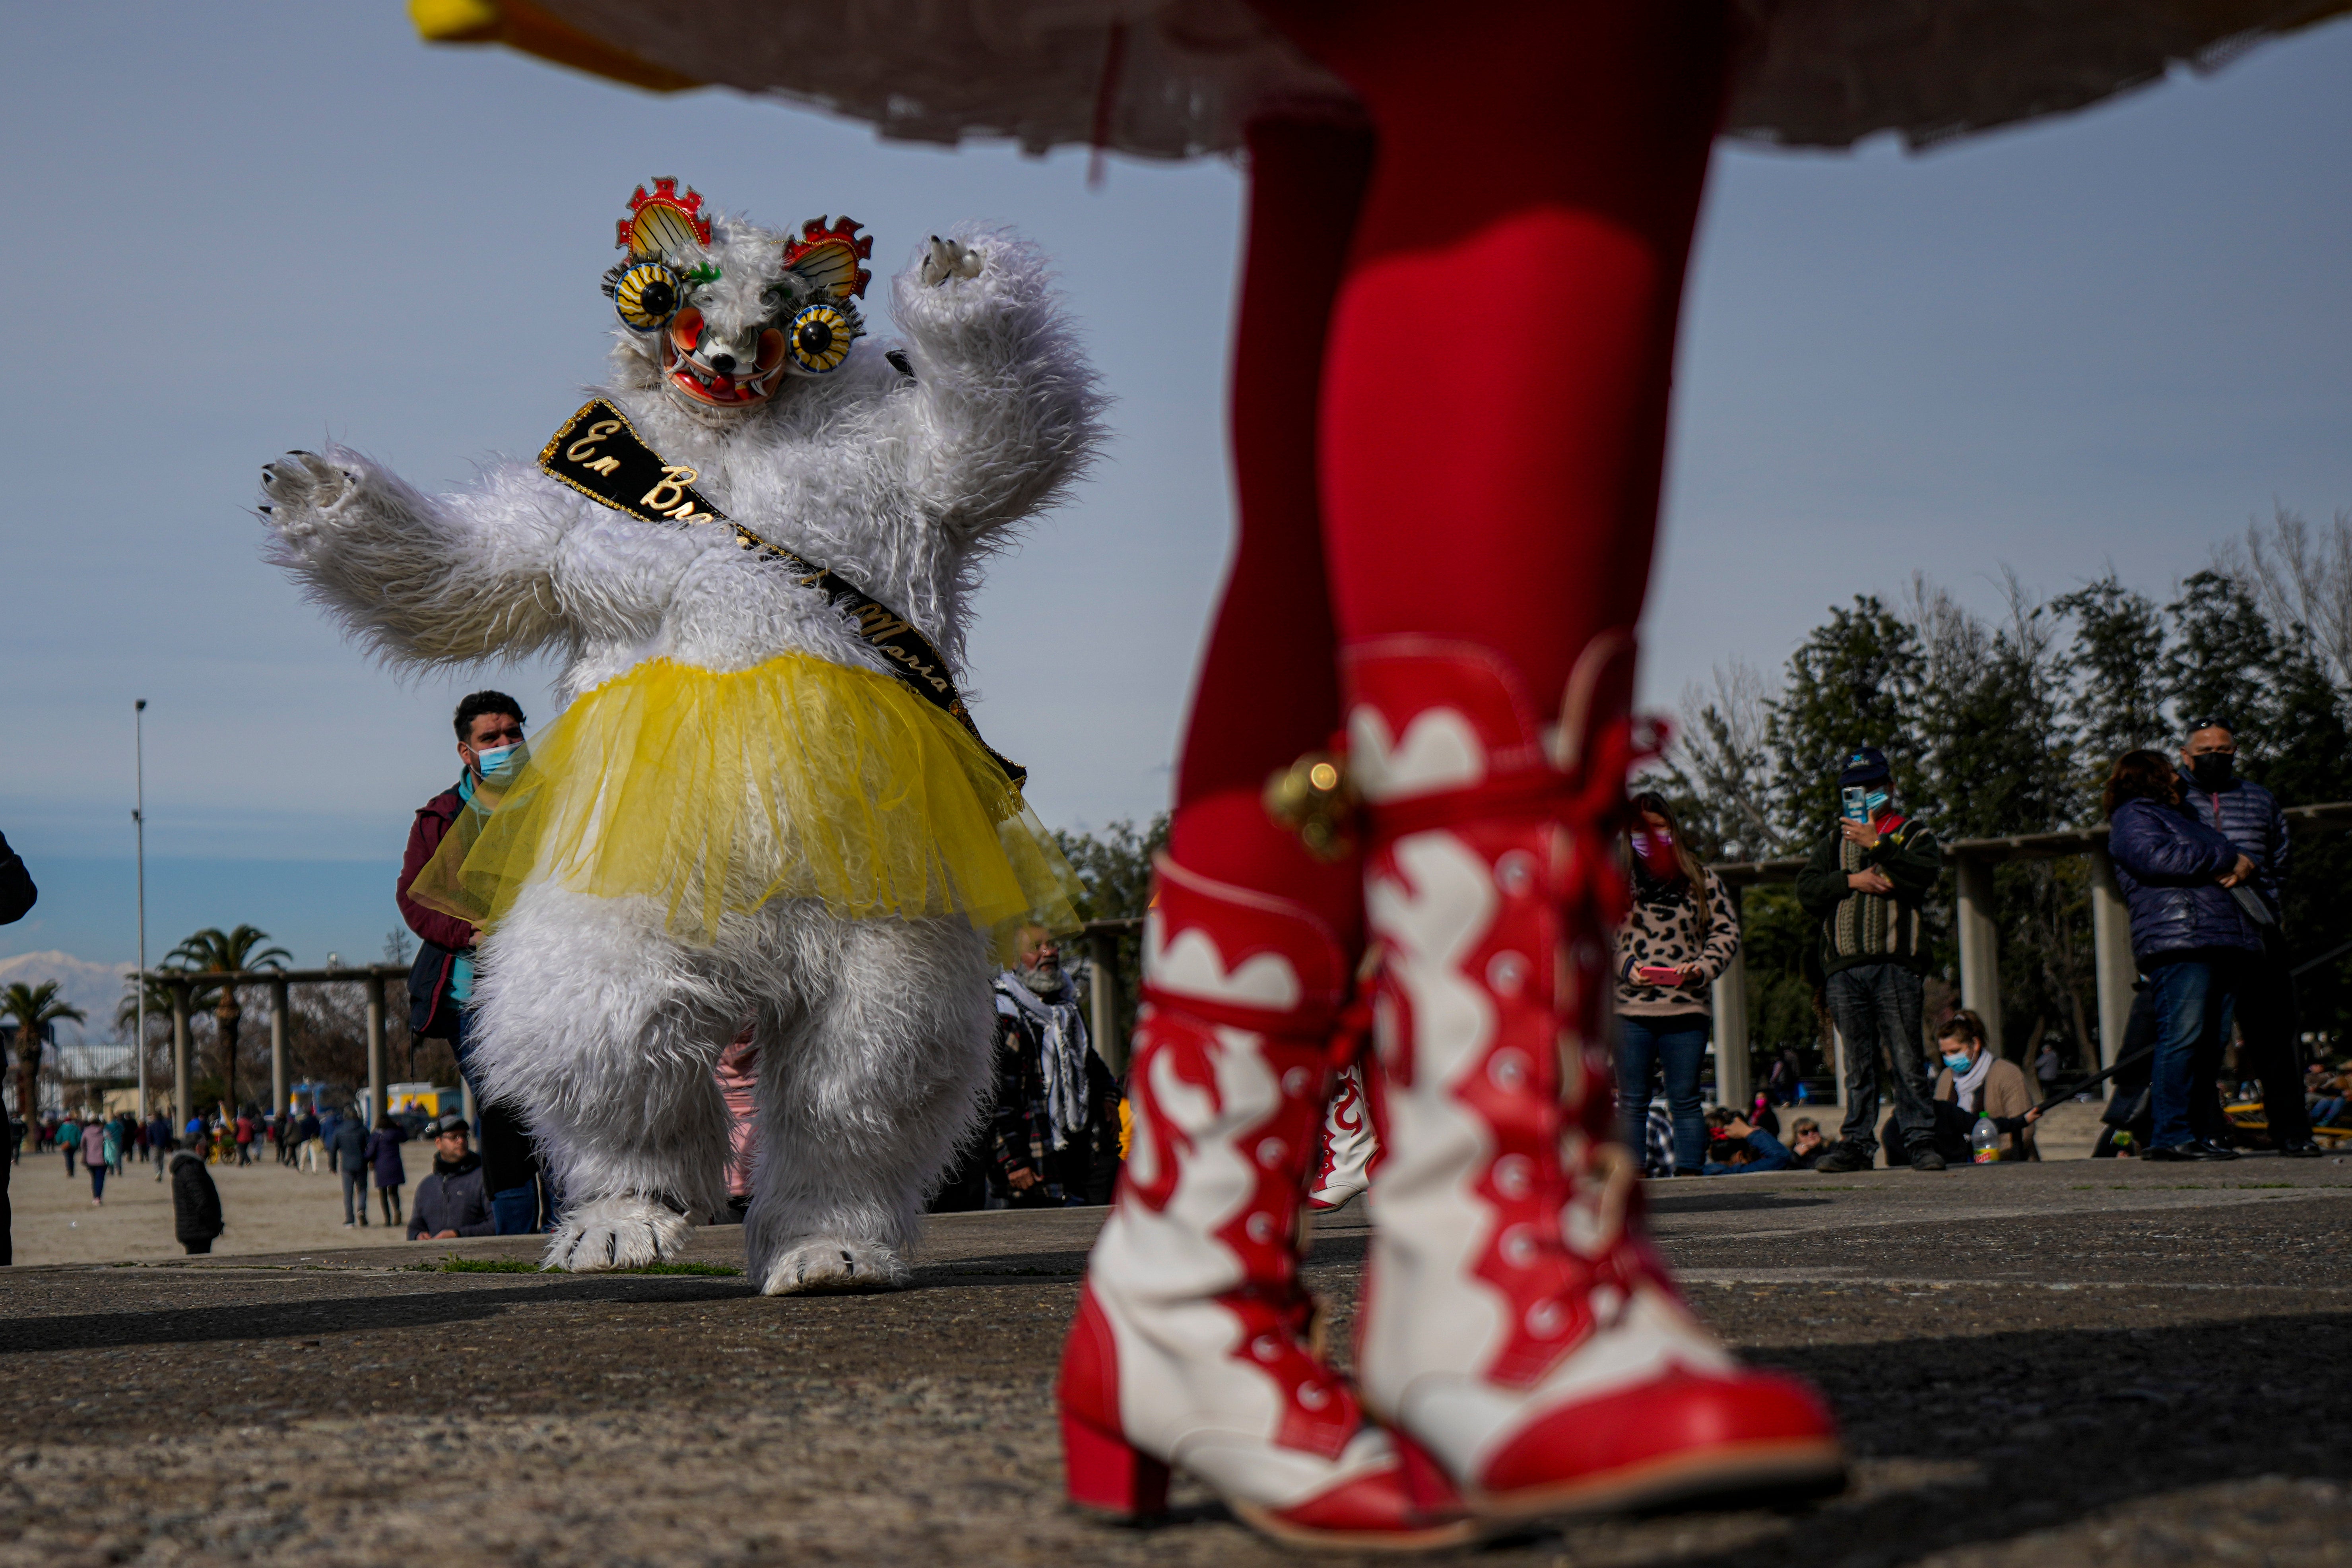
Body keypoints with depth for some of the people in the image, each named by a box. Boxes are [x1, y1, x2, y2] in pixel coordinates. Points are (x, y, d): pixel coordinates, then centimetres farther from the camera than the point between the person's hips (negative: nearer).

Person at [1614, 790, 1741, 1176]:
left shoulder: (1702, 880, 9)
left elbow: (1727, 931, 8)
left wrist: (1700, 968, -8)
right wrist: (1626, 966, -10)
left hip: (1687, 1007, 0)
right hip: (1630, 1008, 0)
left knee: (1685, 1100, 1)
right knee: (1632, 1101, 2)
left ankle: (1690, 1173, 4)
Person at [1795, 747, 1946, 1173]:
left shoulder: (1913, 836, 13)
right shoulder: (1833, 843, 22)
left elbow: (1927, 873, -9)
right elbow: (1807, 889, 8)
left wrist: (1878, 846, -14)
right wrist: (1851, 881, -8)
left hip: (1896, 965, -3)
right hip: (1844, 968, 3)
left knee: (1906, 1058, -7)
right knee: (1858, 1062, 5)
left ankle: (1922, 1140, -5)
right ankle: (1857, 1143, 7)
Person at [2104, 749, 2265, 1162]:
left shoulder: (2183, 817, 34)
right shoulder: (2134, 817, 5)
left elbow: (2237, 856, 33)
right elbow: (2156, 857, -14)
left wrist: (2241, 866, 6)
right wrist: (2228, 859, -7)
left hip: (2222, 942, 9)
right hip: (2178, 941, -9)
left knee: (2211, 1043, 4)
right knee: (2182, 1036, -16)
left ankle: (2206, 1130, 5)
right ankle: (2171, 1135, -18)